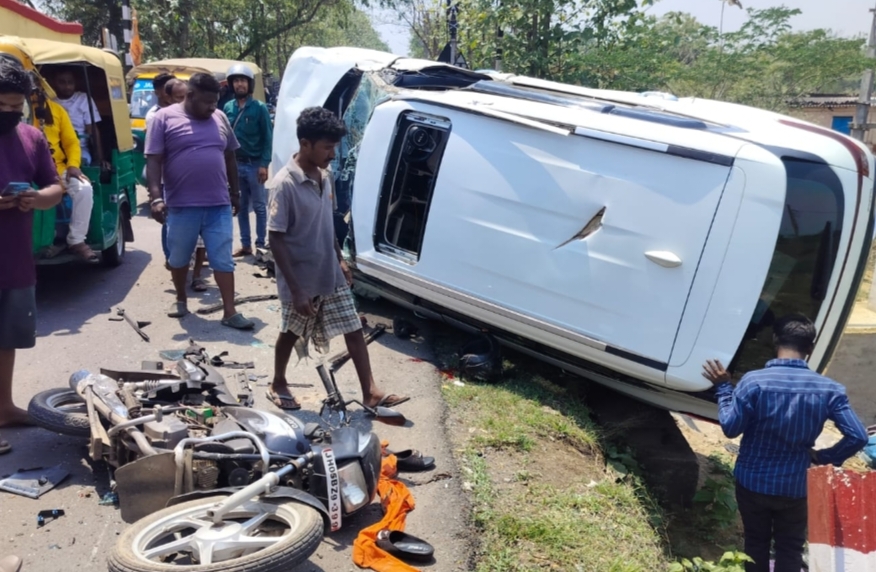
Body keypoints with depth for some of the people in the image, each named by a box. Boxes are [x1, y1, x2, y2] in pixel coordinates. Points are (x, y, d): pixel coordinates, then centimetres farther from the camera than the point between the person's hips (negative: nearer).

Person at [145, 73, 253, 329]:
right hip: (181, 205, -2)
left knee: (223, 259, 1)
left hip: (219, 204, 2)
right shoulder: (165, 118, -4)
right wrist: (156, 197, -17)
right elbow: (153, 161, -8)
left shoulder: (219, 118, 9)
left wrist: (235, 192, 18)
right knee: (179, 257, 14)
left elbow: (230, 158, 17)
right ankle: (181, 299, 35)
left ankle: (230, 312, 4)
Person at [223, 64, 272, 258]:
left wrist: (264, 164, -13)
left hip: (254, 164, -4)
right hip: (235, 164, 4)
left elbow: (267, 138, -6)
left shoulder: (259, 108, -5)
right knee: (241, 206, 9)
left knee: (259, 206, 4)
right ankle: (246, 245, 17)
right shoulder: (228, 107, 5)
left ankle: (260, 244, 10)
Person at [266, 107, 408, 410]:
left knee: (354, 330, 7)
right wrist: (295, 289, -23)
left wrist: (340, 259, 16)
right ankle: (278, 385, 37)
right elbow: (276, 239, -22)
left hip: (331, 274, 7)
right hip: (302, 280, -6)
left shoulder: (324, 177, 1)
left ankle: (370, 392, 15)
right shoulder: (284, 184, -22)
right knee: (291, 333, 14)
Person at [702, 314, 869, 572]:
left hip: (753, 482, -1)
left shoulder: (753, 382, -20)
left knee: (756, 544, 19)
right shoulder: (829, 389, -12)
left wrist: (723, 387, -2)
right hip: (794, 486, 1)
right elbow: (858, 436, -13)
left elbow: (731, 428, -13)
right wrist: (824, 457, 2)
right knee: (790, 549, 18)